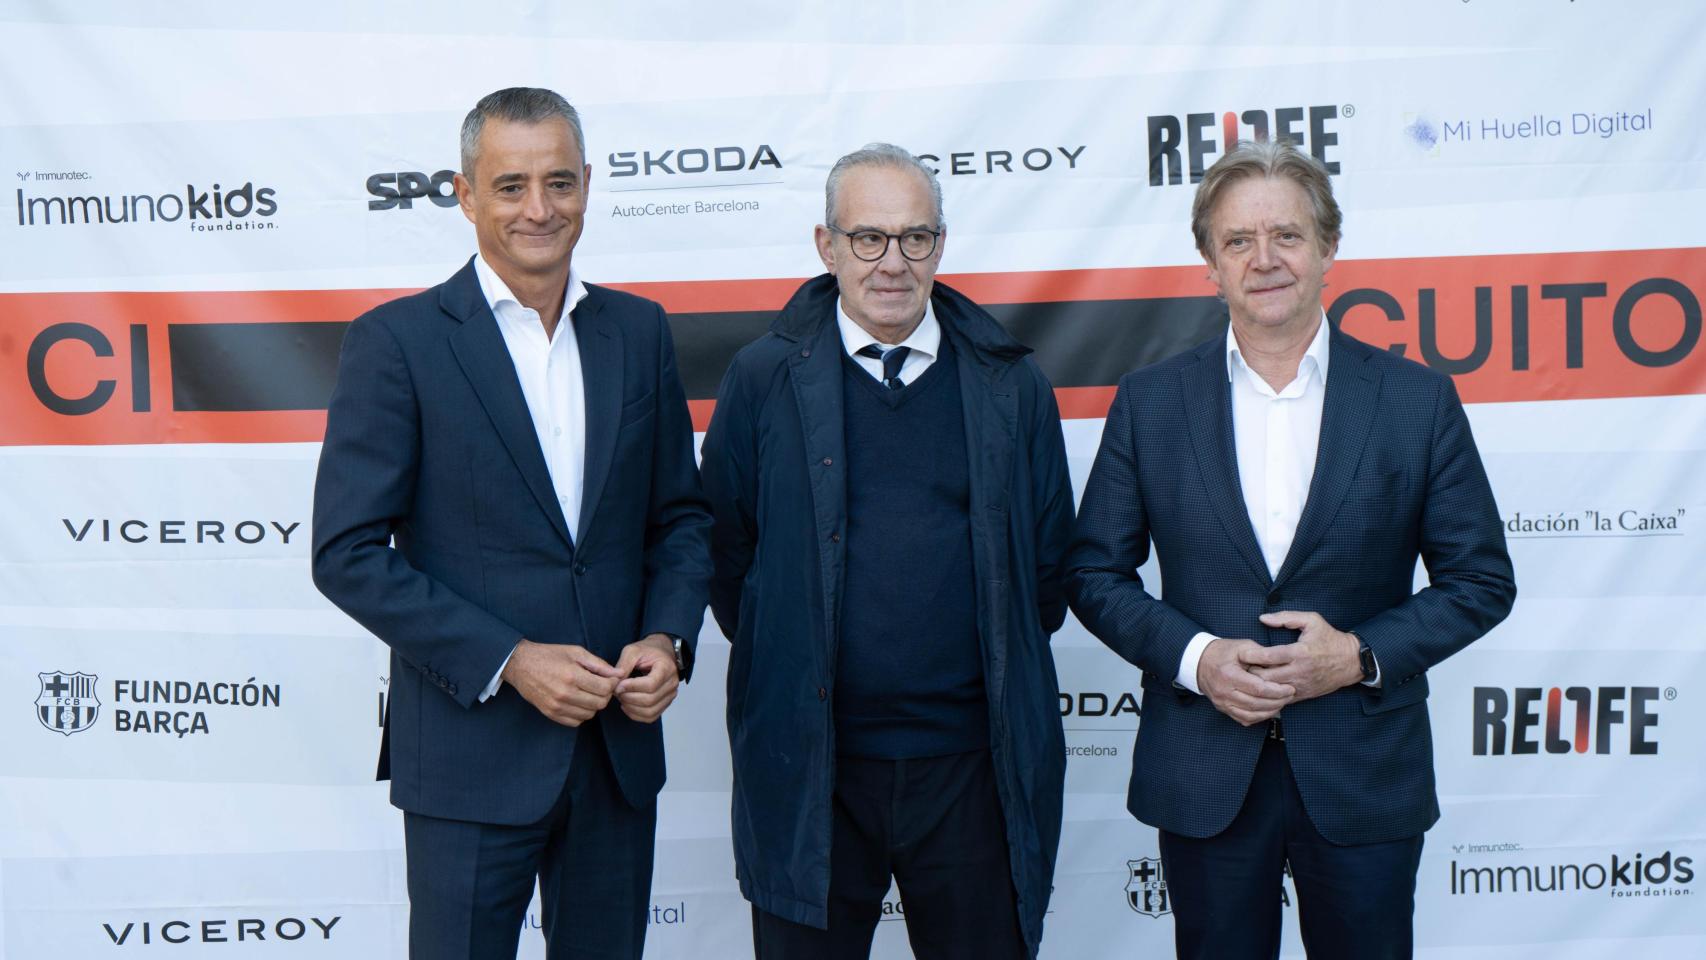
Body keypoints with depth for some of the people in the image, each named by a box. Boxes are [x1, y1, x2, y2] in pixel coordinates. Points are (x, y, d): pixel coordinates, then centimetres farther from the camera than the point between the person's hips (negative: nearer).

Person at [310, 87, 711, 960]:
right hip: (471, 756, -4)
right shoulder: (396, 341, -7)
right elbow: (347, 554, -10)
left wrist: (668, 638, -5)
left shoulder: (638, 331, 7)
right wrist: (508, 660, -16)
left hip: (620, 747, 4)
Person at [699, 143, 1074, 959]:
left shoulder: (1011, 385, 6)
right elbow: (725, 553, 5)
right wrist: (785, 662, 3)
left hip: (973, 765, 1)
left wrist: (1002, 667, 8)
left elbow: (1051, 562, 11)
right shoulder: (763, 379, 2)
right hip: (807, 765, -1)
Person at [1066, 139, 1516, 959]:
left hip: (1366, 776, 0)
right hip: (1203, 778, 1)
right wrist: (1193, 656, -13)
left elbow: (1481, 579, 1)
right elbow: (1095, 573, 3)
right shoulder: (1149, 403, 0)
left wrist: (1362, 655, -13)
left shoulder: (1418, 401, -2)